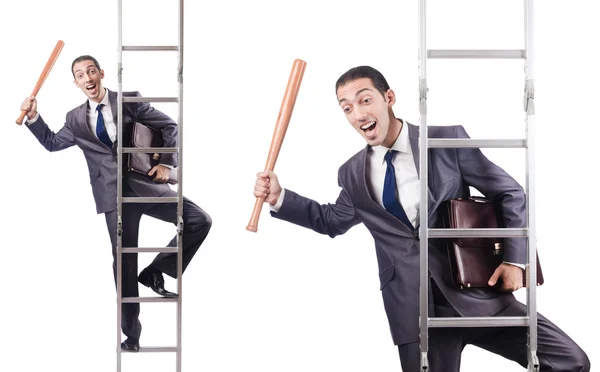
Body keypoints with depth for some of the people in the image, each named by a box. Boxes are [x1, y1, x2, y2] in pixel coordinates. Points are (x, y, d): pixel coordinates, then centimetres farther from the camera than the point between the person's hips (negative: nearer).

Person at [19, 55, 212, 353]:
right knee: (124, 261, 3)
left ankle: (155, 272, 4)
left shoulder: (129, 100, 2)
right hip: (115, 195, 1)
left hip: (145, 184, 0)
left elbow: (169, 126, 5)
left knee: (199, 221, -13)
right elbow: (52, 143, 26)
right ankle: (131, 334, 13)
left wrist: (167, 163, -5)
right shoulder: (75, 120, 11)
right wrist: (33, 117, 12)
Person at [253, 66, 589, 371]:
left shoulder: (447, 140, -3)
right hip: (414, 309, 2)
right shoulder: (353, 174, 7)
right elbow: (332, 221, 26)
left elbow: (510, 193, 3)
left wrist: (515, 259, -7)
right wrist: (279, 197, 14)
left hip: (475, 291, -2)